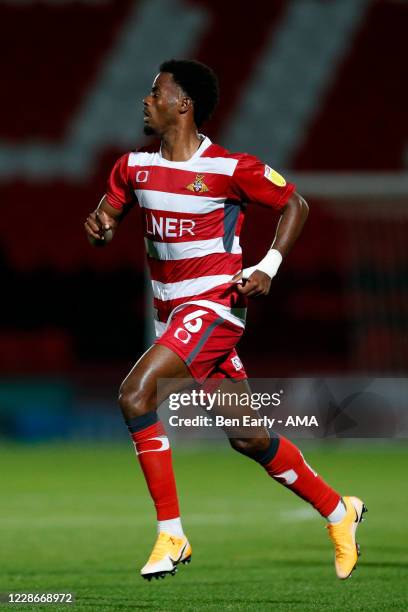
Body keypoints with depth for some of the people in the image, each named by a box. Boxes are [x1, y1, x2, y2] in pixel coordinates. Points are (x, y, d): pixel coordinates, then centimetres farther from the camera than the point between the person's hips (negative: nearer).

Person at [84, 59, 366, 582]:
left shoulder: (229, 168, -12)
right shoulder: (133, 167, 5)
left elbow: (295, 205, -1)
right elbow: (106, 220, 14)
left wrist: (268, 268, -11)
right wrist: (100, 227, -10)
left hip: (214, 305, -7)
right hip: (171, 313, 7)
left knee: (135, 393, -24)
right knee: (247, 437, 11)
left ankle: (170, 534, -18)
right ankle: (338, 511, 30)